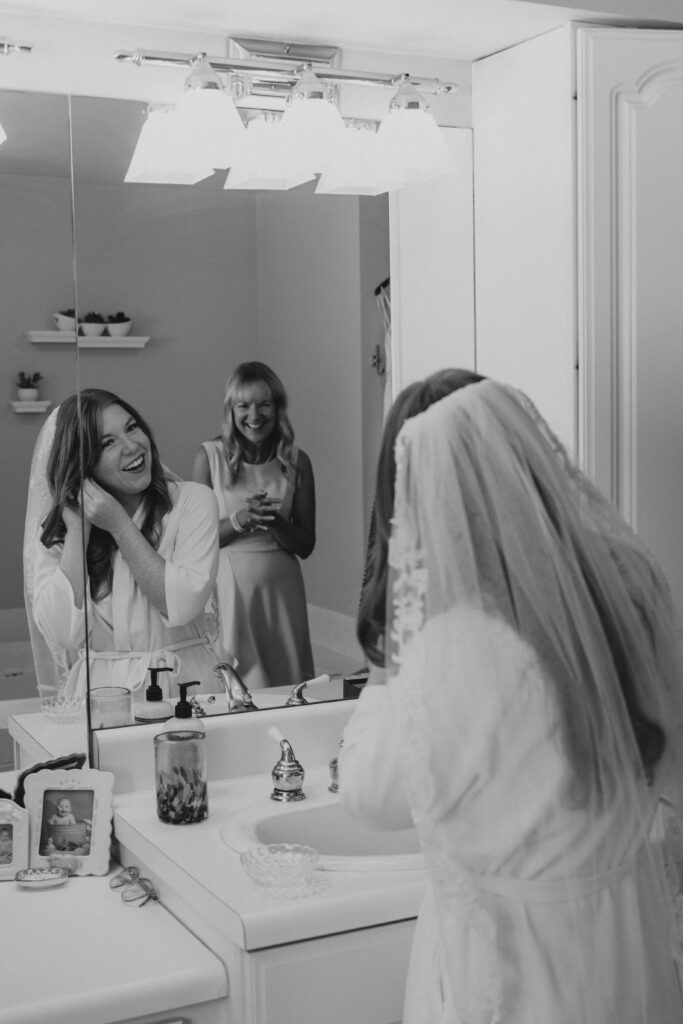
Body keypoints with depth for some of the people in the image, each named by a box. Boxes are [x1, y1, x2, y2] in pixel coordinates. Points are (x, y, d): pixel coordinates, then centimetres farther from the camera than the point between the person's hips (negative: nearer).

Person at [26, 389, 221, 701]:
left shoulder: (193, 500, 1)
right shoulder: (54, 529, 5)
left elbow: (182, 606, -11)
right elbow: (63, 634, -8)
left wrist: (119, 524, -8)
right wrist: (77, 529, -7)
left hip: (185, 684, 0)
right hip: (100, 689, 1)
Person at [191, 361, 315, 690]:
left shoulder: (296, 461, 3)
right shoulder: (210, 456, -2)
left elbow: (305, 545, 5)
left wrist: (274, 522, -13)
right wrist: (237, 521, -17)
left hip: (280, 588, 2)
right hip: (227, 586, -2)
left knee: (286, 689, 6)